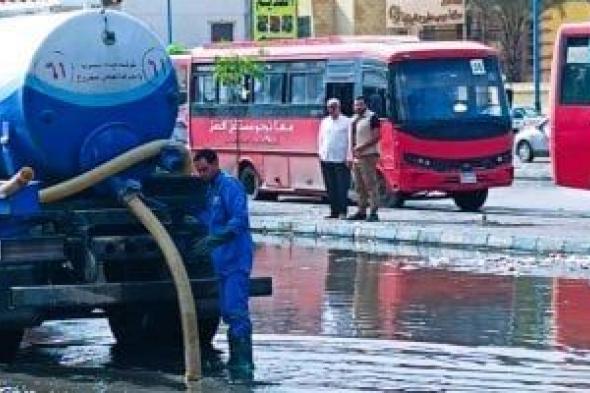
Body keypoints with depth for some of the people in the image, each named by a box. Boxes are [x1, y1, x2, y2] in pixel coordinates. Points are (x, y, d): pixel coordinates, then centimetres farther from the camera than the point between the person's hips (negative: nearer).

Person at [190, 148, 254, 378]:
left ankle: (243, 362, -16)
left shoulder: (230, 186, -10)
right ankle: (236, 359, 18)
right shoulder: (211, 189, 18)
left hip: (236, 260, -9)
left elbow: (240, 219, -21)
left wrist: (213, 239, -29)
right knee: (227, 311, 11)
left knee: (236, 311, -14)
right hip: (222, 261, 9)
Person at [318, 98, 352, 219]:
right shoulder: (325, 122, 15)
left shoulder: (346, 122, 1)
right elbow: (321, 139, 20)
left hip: (341, 160, -5)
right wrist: (320, 153, 9)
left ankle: (342, 211, -6)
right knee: (331, 188, 5)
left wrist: (348, 157, -8)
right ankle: (334, 211, 9)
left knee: (342, 187, -7)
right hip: (326, 160, 5)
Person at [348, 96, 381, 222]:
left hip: (368, 156, -8)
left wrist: (362, 147, -17)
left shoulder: (371, 118, -6)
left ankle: (373, 213, -13)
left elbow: (377, 136, -12)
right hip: (356, 157, 8)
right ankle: (362, 211, 15)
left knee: (371, 185, -11)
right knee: (359, 187, 10)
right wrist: (351, 154, 14)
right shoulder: (354, 119, 18)